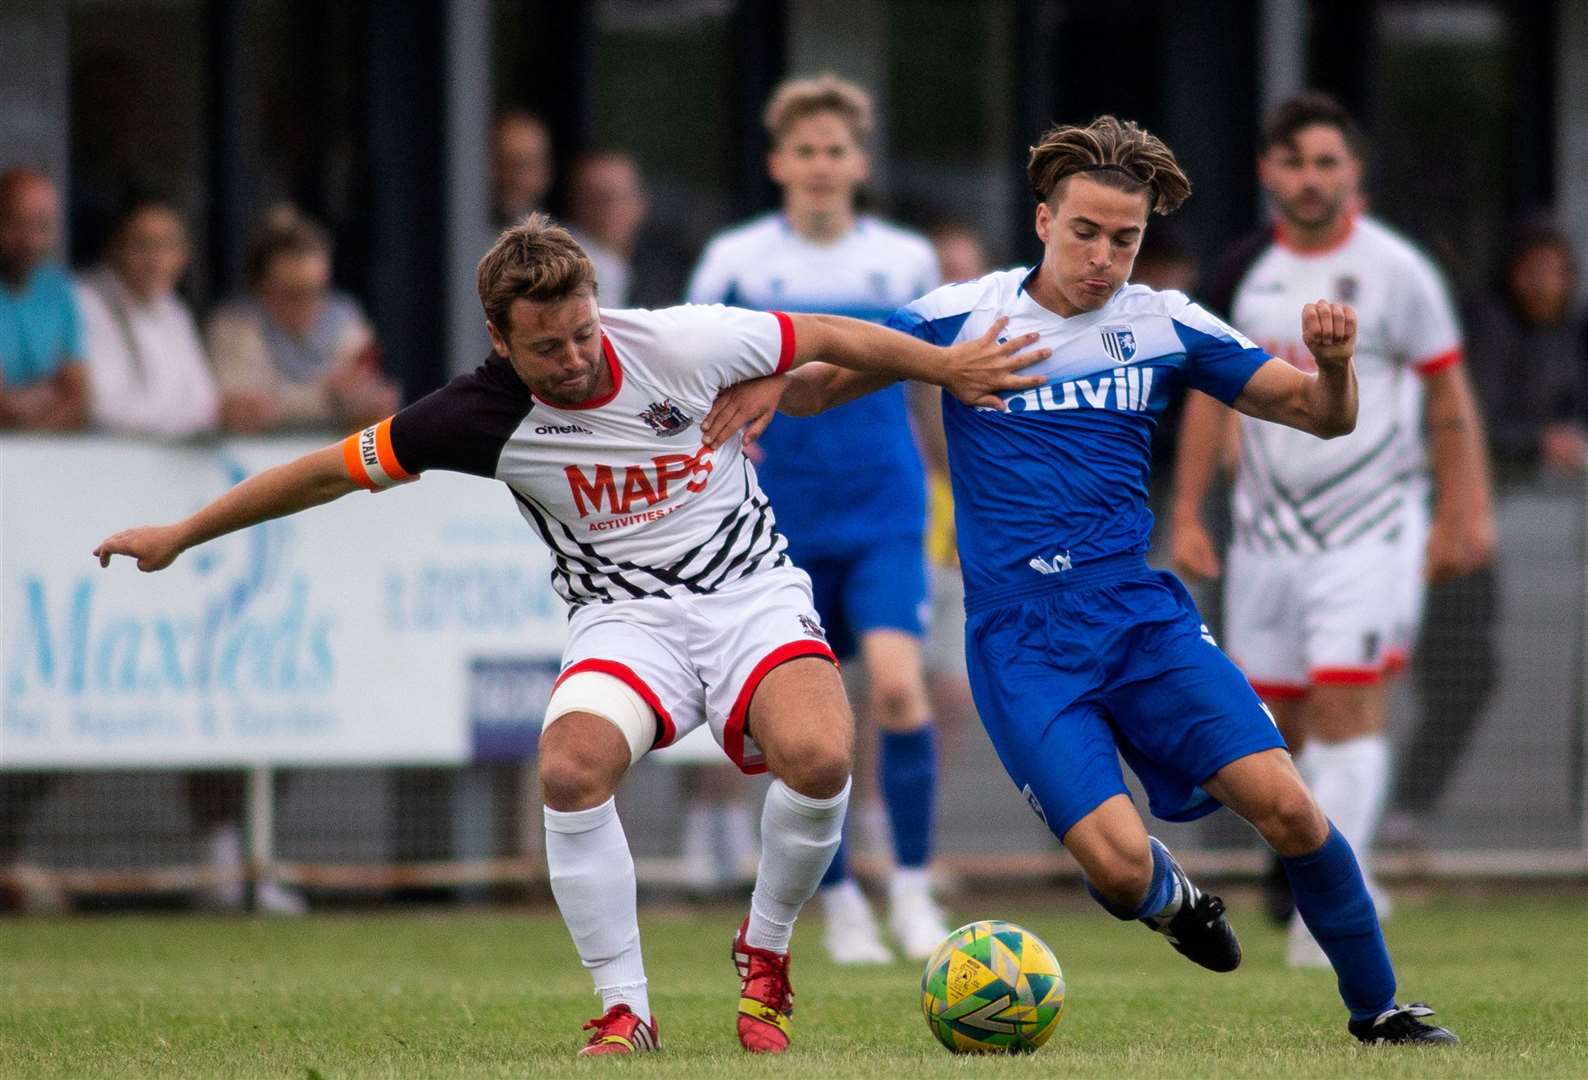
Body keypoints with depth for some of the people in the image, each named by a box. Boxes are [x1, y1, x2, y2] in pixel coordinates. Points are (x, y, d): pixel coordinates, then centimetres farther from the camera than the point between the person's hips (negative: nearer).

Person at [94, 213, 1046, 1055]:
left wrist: (947, 367, 7)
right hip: (625, 618, 0)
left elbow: (828, 339, 2)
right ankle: (626, 1009, -16)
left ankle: (764, 955, -2)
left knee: (818, 755, -31)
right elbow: (336, 468, 0)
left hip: (751, 593, 0)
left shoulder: (680, 345, -13)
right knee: (573, 766, -33)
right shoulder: (486, 416, -10)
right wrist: (181, 536, 6)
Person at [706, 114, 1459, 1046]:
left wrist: (1333, 364, -14)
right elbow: (821, 386, 7)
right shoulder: (961, 315, 0)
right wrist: (770, 380, -17)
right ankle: (1171, 893, 20)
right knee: (1119, 866, -18)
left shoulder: (1166, 325, 5)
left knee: (1286, 806, -14)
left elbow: (1323, 416, 9)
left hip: (1143, 619, 2)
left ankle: (1378, 1010, 6)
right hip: (1021, 645, -2)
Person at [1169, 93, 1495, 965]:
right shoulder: (1245, 272, 6)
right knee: (1271, 720, 5)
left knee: (1348, 699, -15)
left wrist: (1463, 515, -4)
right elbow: (1211, 392, 13)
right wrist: (1186, 515, 9)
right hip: (1269, 525, 4)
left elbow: (1448, 395, 0)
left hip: (1371, 525, -4)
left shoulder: (1394, 271, -5)